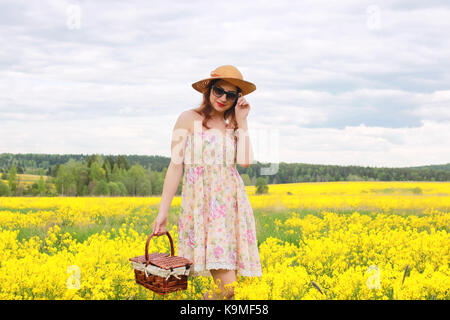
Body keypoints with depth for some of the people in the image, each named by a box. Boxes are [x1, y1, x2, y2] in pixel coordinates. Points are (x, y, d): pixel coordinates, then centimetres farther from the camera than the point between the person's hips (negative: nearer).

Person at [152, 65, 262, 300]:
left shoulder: (234, 124, 14)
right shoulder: (189, 119, 2)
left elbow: (245, 161, -3)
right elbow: (176, 165, -1)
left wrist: (242, 122, 1)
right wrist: (163, 212, -5)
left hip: (230, 199, 4)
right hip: (200, 199, -3)